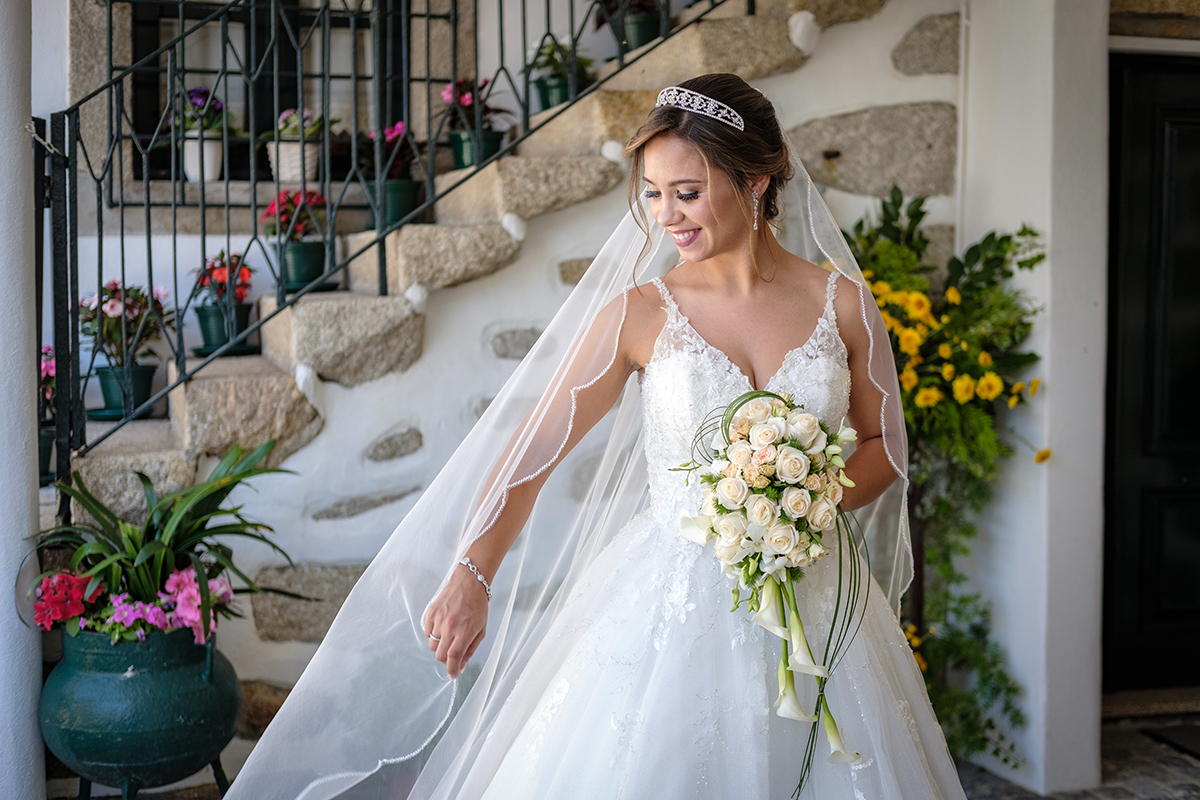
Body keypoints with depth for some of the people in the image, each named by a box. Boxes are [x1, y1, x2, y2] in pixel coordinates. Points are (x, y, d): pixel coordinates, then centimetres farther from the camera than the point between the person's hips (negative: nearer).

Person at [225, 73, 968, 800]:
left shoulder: (843, 303, -1)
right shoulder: (640, 313, -5)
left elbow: (885, 446, 8)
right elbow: (535, 447, -7)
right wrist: (471, 575, -18)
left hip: (813, 601, 2)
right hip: (673, 602, -1)